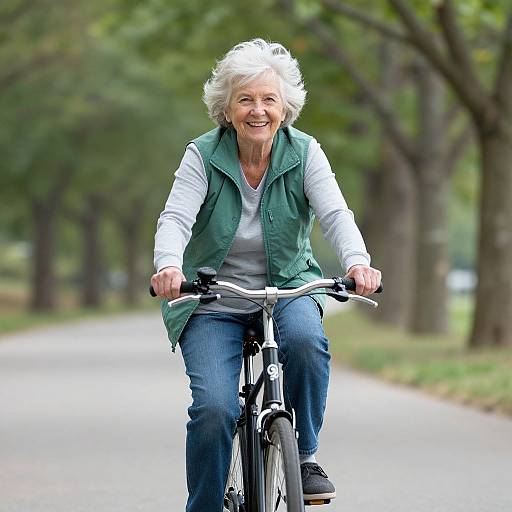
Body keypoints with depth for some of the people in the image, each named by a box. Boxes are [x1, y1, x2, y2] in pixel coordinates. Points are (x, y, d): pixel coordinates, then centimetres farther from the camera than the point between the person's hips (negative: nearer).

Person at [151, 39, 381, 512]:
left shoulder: (304, 153, -7)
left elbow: (335, 213, -19)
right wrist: (168, 265, -44)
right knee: (214, 407, -19)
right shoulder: (203, 155, -10)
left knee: (306, 338, -33)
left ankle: (304, 454, -10)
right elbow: (176, 217, -22)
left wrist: (357, 262, -41)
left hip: (287, 287, 1)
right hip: (212, 303, -1)